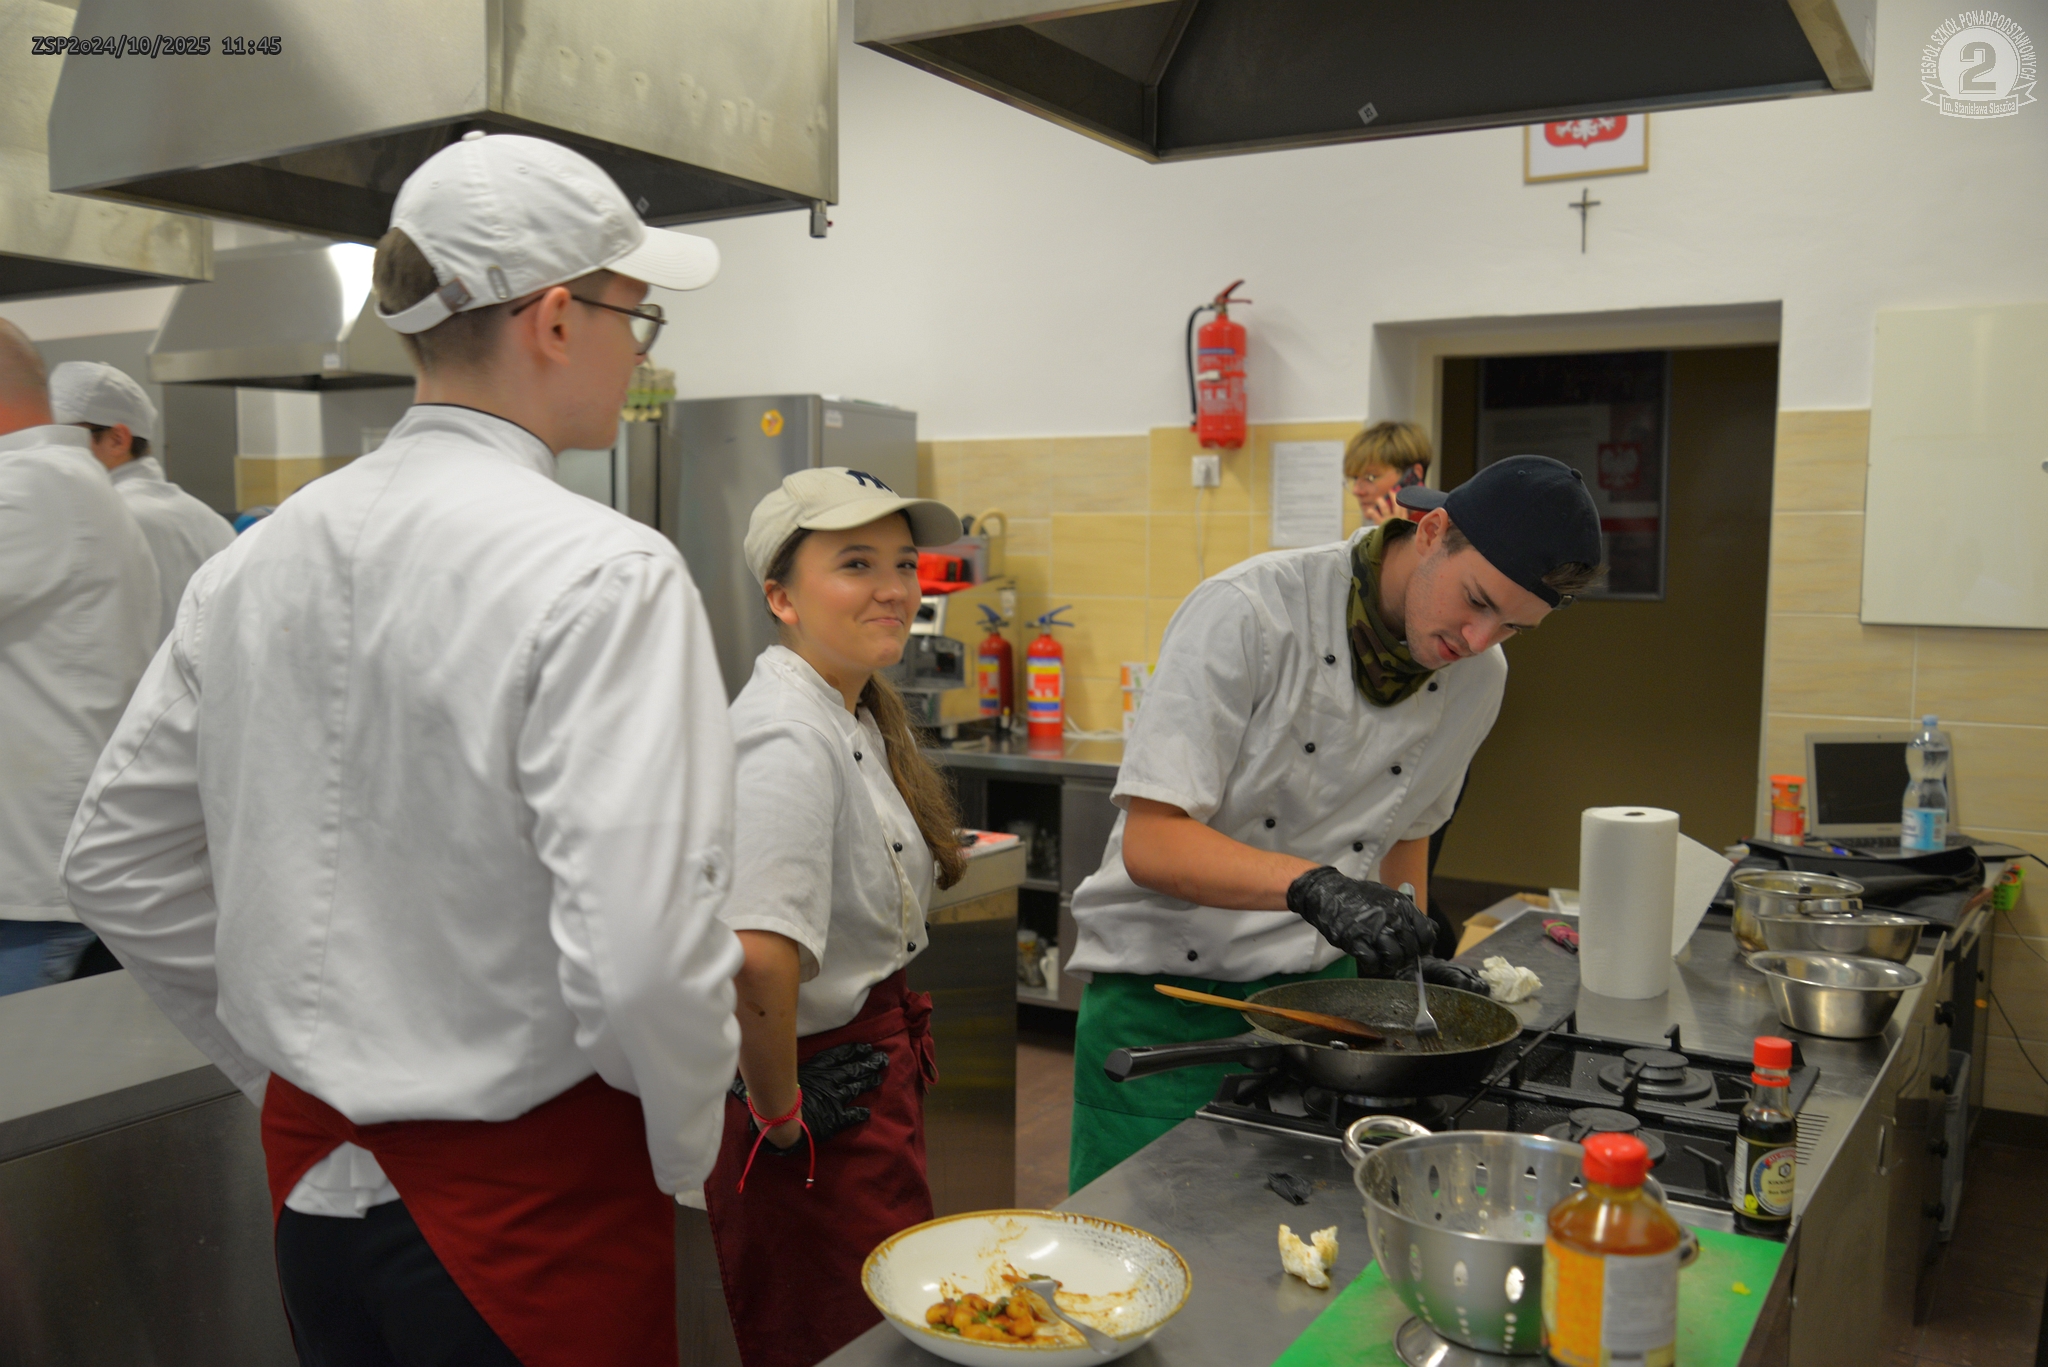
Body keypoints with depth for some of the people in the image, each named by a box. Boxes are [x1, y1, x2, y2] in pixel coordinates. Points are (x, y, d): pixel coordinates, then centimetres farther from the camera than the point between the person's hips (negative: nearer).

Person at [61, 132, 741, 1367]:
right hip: (532, 1187, -6)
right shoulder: (604, 577, -21)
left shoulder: (258, 560, 0)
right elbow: (639, 956, -29)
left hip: (316, 1175, 6)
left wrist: (294, 1065, 16)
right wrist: (686, 1147, -9)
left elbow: (117, 864, 8)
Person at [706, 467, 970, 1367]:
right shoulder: (791, 741, -26)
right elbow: (755, 961, -38)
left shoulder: (859, 717, 7)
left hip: (874, 1077, 10)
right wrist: (780, 1114, -24)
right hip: (821, 1127, -10)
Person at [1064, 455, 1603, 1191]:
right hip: (1166, 993, -5)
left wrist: (1404, 952, 5)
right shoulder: (1247, 613, -20)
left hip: (1316, 990, 5)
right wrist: (1311, 885, -37)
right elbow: (1151, 843, -24)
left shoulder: (1478, 680, 1)